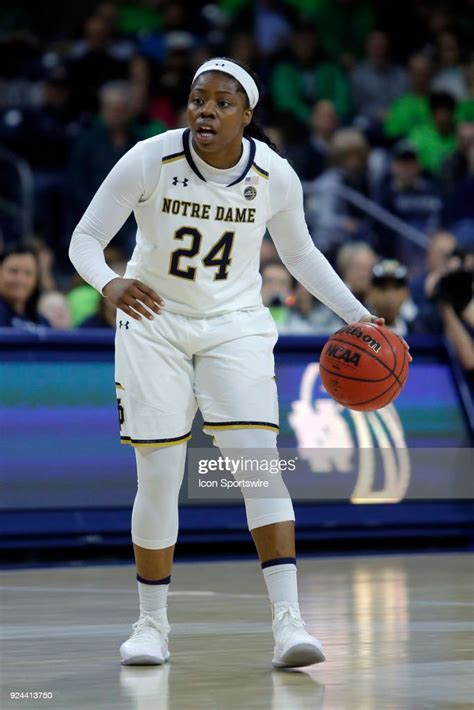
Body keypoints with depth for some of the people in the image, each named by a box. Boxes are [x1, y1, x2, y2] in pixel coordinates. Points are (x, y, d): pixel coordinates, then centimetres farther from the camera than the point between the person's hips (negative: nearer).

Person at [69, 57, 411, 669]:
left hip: (235, 326, 1)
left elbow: (299, 254, 8)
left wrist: (357, 315, 3)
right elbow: (85, 238, -11)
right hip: (153, 325, -1)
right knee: (158, 478, -3)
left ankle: (287, 620, -19)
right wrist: (110, 285, -32)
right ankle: (152, 623, 15)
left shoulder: (275, 176, -10)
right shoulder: (149, 160, -17)